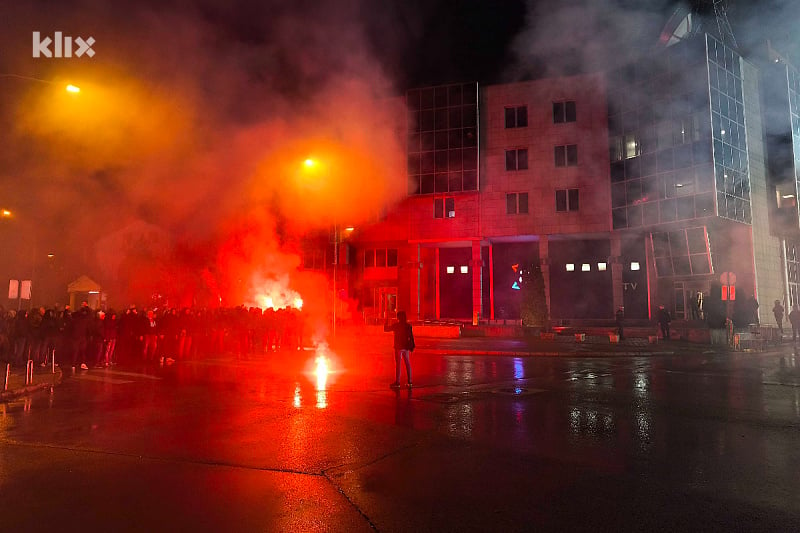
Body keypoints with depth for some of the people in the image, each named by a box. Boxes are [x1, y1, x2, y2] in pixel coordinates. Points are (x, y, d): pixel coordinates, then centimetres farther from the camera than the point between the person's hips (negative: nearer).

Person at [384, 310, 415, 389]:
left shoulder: (395, 326, -11)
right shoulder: (408, 325, 2)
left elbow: (385, 329, -2)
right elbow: (411, 336, 3)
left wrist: (386, 320, 8)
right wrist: (412, 346, 10)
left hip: (398, 347, -4)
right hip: (406, 347, 5)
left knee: (397, 364, 0)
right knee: (407, 364, 12)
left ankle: (397, 382, 1)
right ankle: (409, 381, 15)